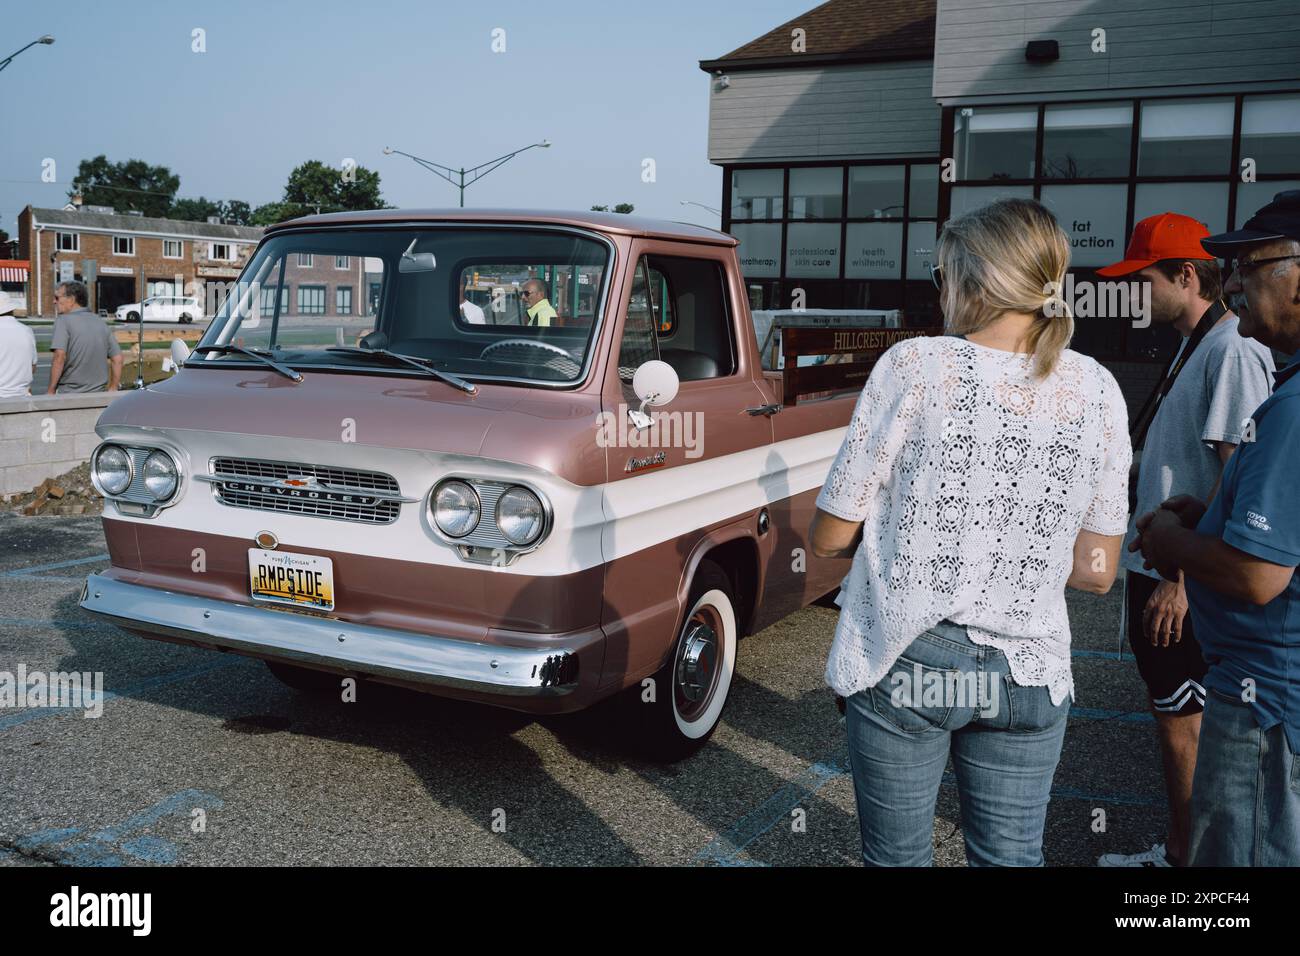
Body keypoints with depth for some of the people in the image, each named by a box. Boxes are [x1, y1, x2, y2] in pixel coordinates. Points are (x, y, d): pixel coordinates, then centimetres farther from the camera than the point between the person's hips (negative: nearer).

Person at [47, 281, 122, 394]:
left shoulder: (63, 321, -6)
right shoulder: (101, 322, 11)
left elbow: (60, 356, -18)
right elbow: (118, 359, 10)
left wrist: (51, 390, -14)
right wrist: (113, 388, 14)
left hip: (70, 393, -5)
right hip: (99, 393, 5)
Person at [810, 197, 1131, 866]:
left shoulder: (915, 366, -13)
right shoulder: (1095, 391, -2)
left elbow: (830, 538, -8)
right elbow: (1094, 571, 2)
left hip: (904, 666, -3)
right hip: (1028, 676, 4)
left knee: (898, 857, 14)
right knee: (1011, 857, 19)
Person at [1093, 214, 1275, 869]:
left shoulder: (1234, 354, -19)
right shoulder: (1194, 346, 12)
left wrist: (1183, 578, -23)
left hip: (1186, 582, -10)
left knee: (1181, 722, 2)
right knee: (1173, 714, 19)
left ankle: (1187, 858, 18)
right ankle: (1176, 852, 33)